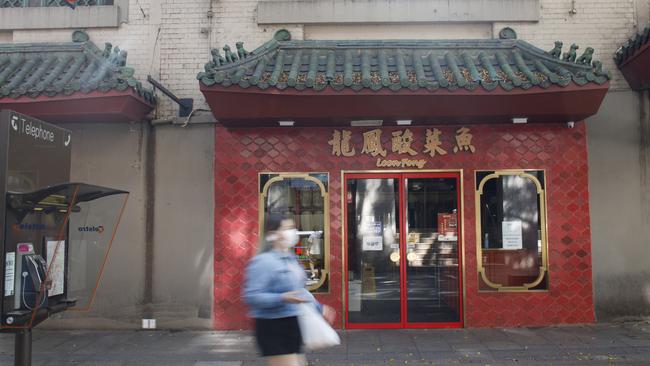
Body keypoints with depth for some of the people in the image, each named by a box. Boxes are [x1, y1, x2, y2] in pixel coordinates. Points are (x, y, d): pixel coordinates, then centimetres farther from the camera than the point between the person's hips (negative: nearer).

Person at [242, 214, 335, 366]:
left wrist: (319, 307, 22)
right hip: (274, 329, -10)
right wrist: (282, 298, -32)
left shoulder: (290, 258, 12)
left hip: (293, 326, 10)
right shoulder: (262, 261, -17)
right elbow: (250, 296, -23)